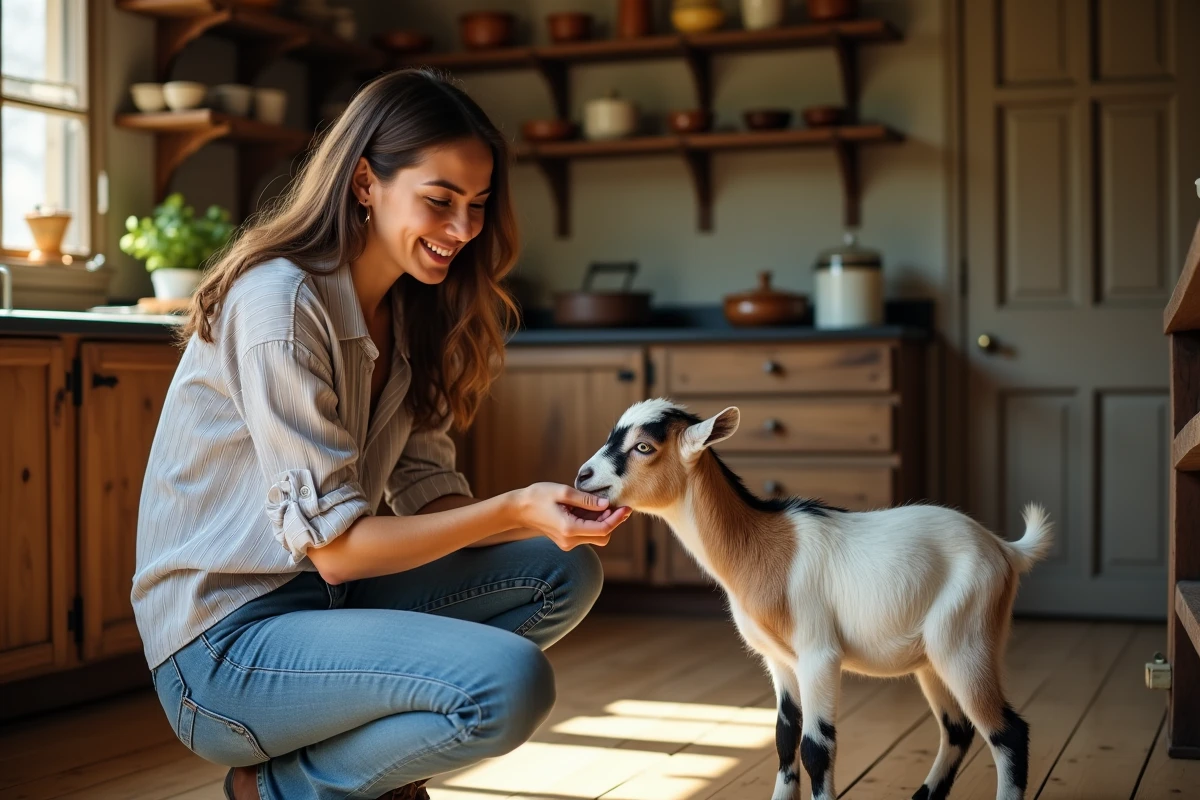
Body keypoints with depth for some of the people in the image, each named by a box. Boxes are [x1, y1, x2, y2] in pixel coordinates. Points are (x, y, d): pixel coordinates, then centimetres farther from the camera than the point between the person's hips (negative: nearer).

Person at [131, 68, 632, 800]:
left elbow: (426, 490, 3)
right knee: (510, 682, -27)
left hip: (325, 598, 9)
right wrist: (513, 510, -26)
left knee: (565, 572, 0)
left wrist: (554, 513, -15)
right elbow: (332, 545, -21)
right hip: (225, 642, -9)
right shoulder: (281, 302, -20)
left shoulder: (406, 311, 8)